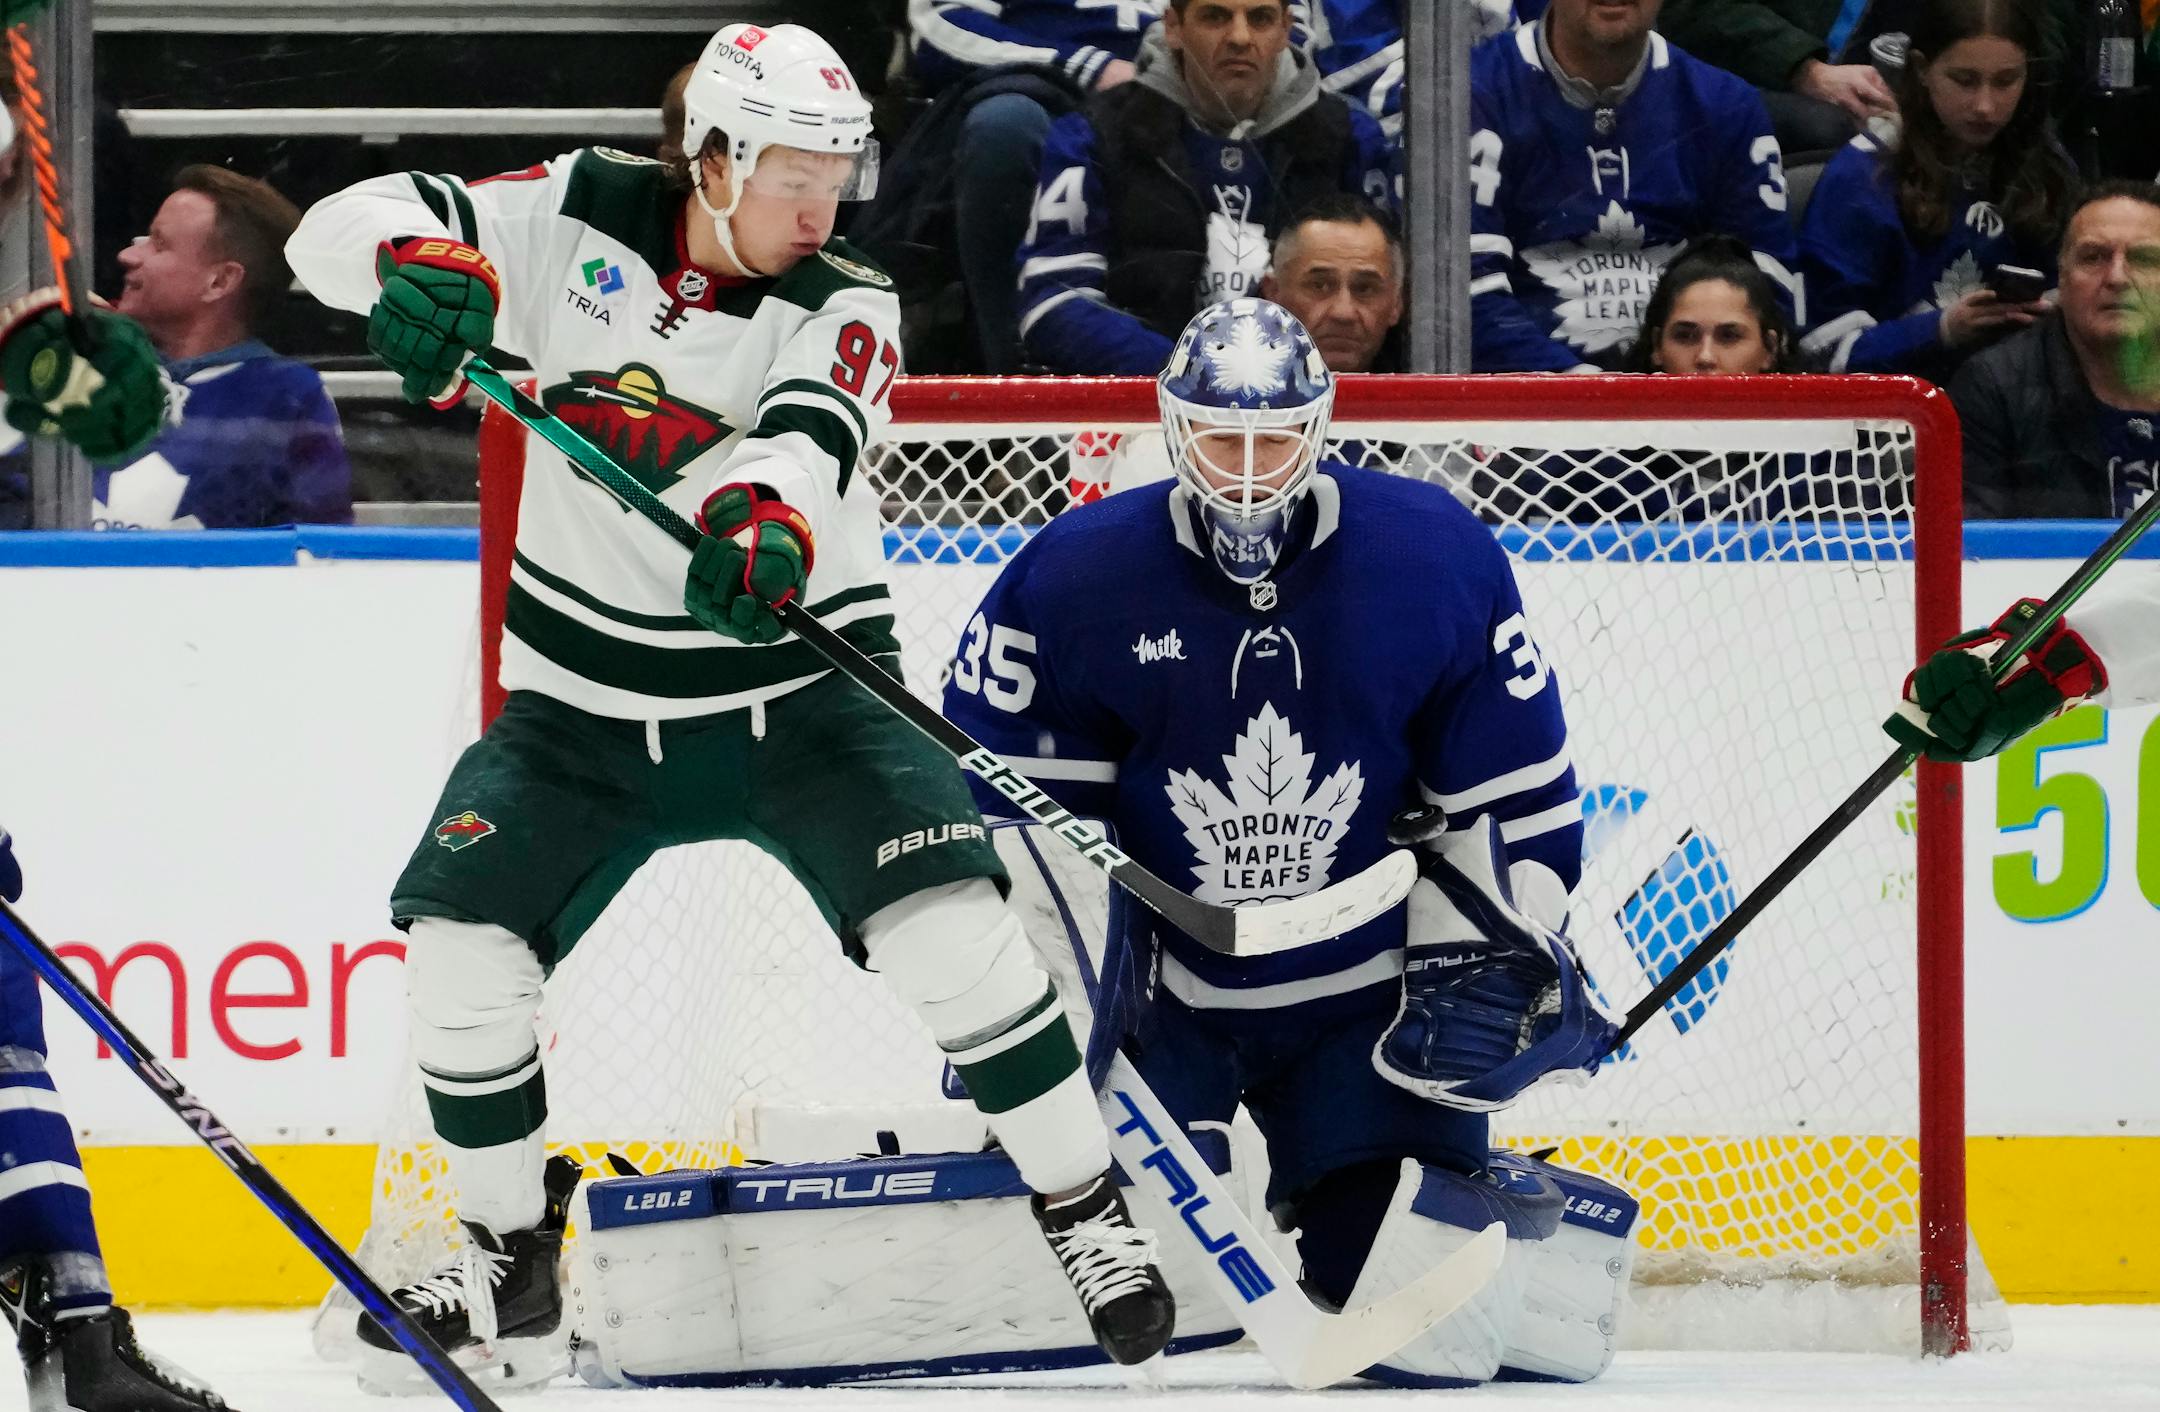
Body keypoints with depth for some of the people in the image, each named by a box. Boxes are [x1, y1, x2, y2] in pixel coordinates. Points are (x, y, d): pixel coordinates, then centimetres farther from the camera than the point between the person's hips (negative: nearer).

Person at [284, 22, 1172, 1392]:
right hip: (589, 705, 2)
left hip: (799, 695, -2)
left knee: (946, 919, -21)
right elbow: (345, 229, -11)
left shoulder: (845, 306, -11)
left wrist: (769, 515, -57)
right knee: (459, 934, -9)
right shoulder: (579, 218, -6)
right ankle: (514, 1276, 10)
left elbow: (810, 438, -33)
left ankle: (1092, 1216, -6)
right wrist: (416, 263, -36)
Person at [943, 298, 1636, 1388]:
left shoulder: (1438, 562, -9)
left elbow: (1515, 796, -1)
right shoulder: (1078, 575, -12)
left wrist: (1484, 955, -8)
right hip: (1152, 991, 0)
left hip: (1364, 998, 0)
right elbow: (993, 792, -2)